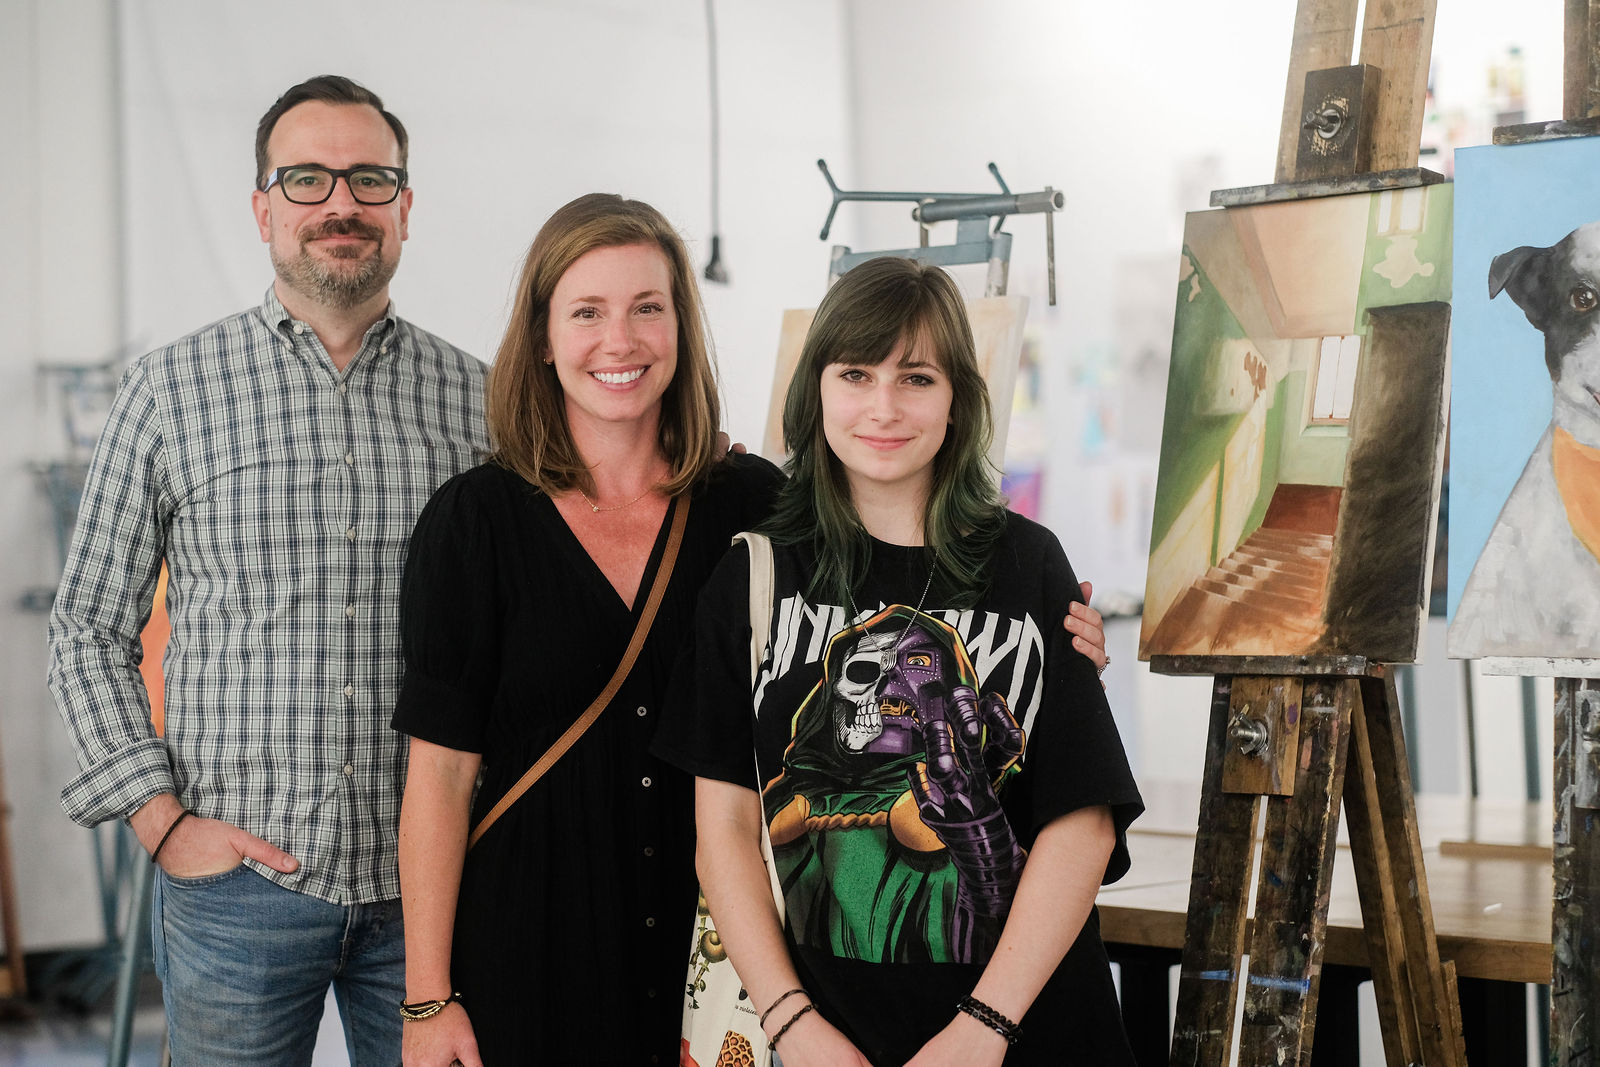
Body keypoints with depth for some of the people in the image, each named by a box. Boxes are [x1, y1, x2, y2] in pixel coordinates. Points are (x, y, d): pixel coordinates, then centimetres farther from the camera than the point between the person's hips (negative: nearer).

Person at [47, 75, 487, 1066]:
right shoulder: (173, 388, 1)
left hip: (429, 878, 2)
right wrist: (163, 822, -5)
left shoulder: (475, 397, 6)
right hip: (239, 874, -1)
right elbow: (90, 632, 4)